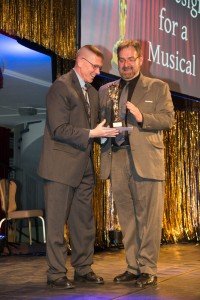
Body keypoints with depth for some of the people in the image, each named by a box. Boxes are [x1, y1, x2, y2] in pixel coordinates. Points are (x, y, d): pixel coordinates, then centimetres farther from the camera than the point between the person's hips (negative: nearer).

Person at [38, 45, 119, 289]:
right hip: (61, 166, -8)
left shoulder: (92, 92, 17)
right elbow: (59, 129, -17)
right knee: (56, 222, -1)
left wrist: (105, 131, 2)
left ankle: (83, 269, 22)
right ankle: (56, 274, 6)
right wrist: (92, 133, -21)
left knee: (84, 222, 12)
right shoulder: (61, 87, -10)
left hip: (84, 167, 8)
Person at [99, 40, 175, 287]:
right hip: (116, 159, 4)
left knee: (148, 217, -4)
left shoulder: (158, 88, 9)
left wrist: (142, 117, -17)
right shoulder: (105, 90, 19)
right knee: (126, 218, 8)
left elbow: (169, 118, -1)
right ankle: (133, 267, 16)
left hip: (145, 160, -4)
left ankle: (148, 269, 3)